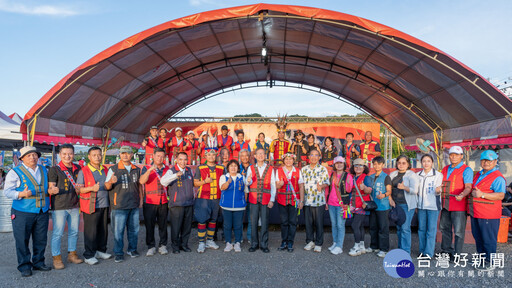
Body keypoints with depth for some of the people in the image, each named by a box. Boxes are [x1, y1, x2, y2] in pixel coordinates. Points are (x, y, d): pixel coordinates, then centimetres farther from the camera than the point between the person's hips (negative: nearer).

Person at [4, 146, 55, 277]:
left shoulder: (44, 171, 13)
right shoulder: (16, 172, -3)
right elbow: (7, 191, -6)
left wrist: (51, 190, 1)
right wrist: (22, 194, -24)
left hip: (42, 212, 5)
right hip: (23, 213, -4)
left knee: (41, 240, 10)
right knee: (22, 240, 2)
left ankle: (38, 263, 24)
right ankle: (24, 266, 15)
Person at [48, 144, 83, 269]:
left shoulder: (78, 169, 11)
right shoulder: (54, 169, -4)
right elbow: (51, 188, -7)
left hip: (75, 206, 5)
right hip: (59, 207, -5)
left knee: (74, 232, 13)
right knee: (57, 233, 0)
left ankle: (72, 254, 26)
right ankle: (56, 258, 11)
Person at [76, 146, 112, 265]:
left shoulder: (105, 170, 13)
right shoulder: (83, 171, -4)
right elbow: (78, 189, -8)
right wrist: (91, 188, -22)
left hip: (104, 205, 6)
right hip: (91, 206, -5)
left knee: (103, 230, 13)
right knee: (90, 231, 0)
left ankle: (101, 250, 28)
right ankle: (89, 255, 11)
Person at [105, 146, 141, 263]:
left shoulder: (137, 169, 11)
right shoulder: (113, 169, -2)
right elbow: (107, 187, -4)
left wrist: (140, 199, 16)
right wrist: (111, 181, -26)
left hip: (134, 205, 4)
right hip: (119, 206, -4)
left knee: (134, 229, 11)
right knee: (118, 231, -2)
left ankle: (132, 249, 26)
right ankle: (118, 253, 11)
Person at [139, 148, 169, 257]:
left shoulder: (168, 169, 11)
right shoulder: (146, 168, 3)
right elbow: (141, 181, -14)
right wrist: (150, 170, -26)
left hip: (163, 203, 2)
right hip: (149, 202, -2)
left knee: (163, 225, 5)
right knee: (149, 225, 2)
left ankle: (162, 245, 17)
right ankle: (151, 247, 14)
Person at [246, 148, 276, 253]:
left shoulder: (270, 169, 6)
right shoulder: (251, 168, 9)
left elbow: (273, 185, 4)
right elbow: (248, 183, 3)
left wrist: (272, 200, -3)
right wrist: (249, 181, -21)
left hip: (266, 199, -1)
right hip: (253, 199, 1)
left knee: (264, 222, 0)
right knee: (253, 222, 3)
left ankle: (264, 244, 11)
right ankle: (254, 244, 14)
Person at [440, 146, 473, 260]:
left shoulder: (466, 170, -5)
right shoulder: (445, 169, 15)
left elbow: (468, 187, -16)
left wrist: (462, 195, -35)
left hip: (459, 205, -7)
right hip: (446, 205, 7)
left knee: (458, 231, -1)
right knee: (445, 228, 16)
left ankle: (456, 253, 9)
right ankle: (446, 250, 29)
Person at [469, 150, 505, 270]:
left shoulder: (498, 177, -10)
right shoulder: (479, 174, 17)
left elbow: (500, 195, -20)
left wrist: (482, 195, -26)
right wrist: (472, 195, 16)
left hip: (488, 215, -8)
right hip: (475, 213, 8)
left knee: (488, 240, 0)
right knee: (478, 238, 16)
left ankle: (490, 263, 11)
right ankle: (481, 259, 28)